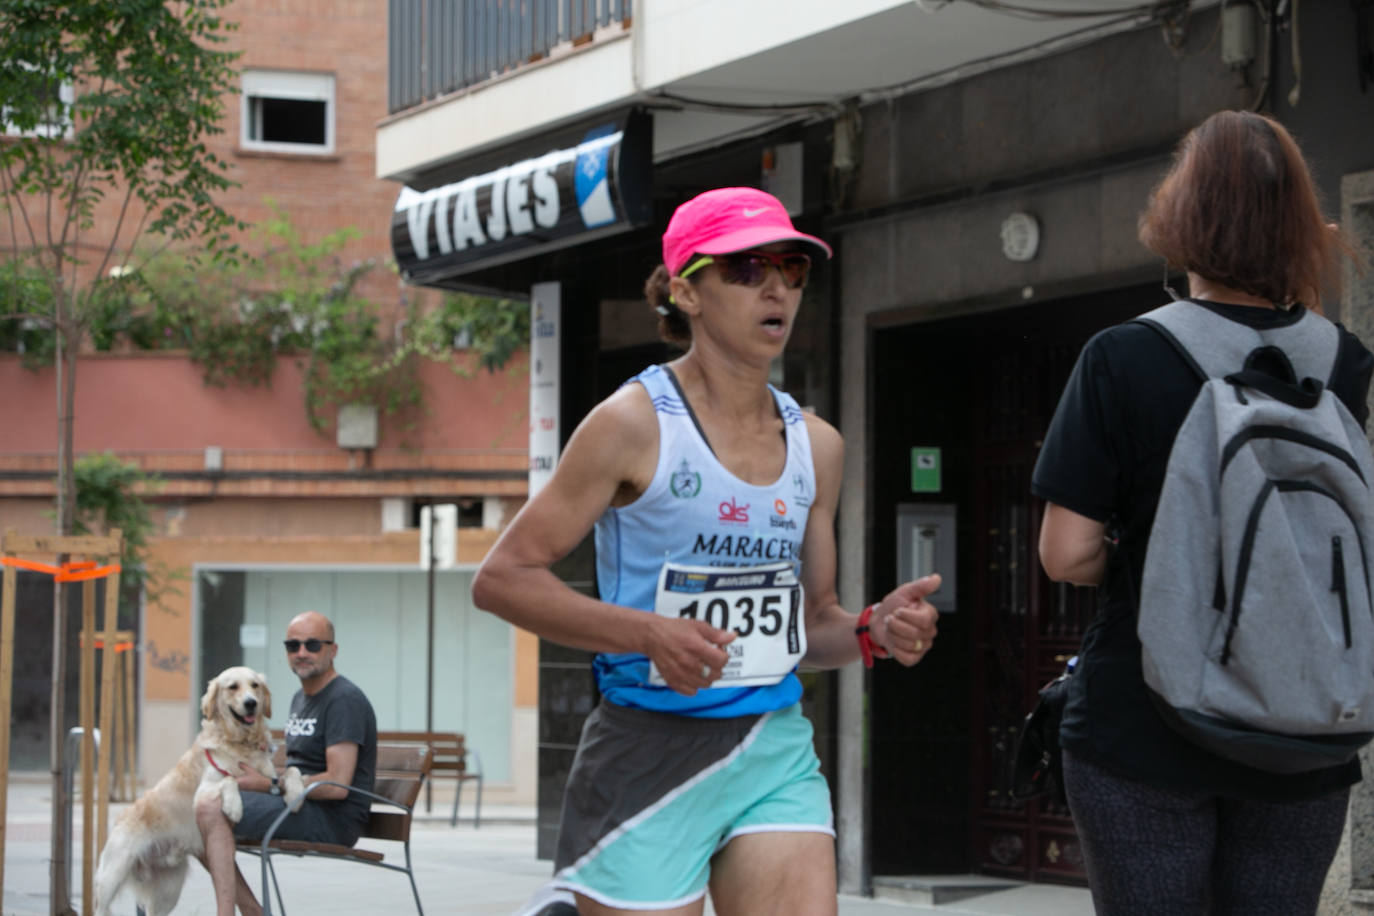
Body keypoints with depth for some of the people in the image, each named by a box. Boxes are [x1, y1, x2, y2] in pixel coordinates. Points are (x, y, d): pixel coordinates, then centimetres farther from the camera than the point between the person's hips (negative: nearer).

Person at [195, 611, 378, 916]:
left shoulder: (345, 700, -13)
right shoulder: (301, 698, 19)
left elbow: (337, 784, -21)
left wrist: (270, 786, -13)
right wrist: (254, 776, 6)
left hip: (331, 819, -10)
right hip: (298, 806, 10)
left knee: (210, 809, -23)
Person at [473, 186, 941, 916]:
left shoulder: (816, 445, 11)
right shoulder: (635, 424, -6)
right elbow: (501, 577, -9)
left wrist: (873, 631, -2)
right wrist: (648, 633, -20)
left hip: (777, 752, 5)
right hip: (650, 754, -4)